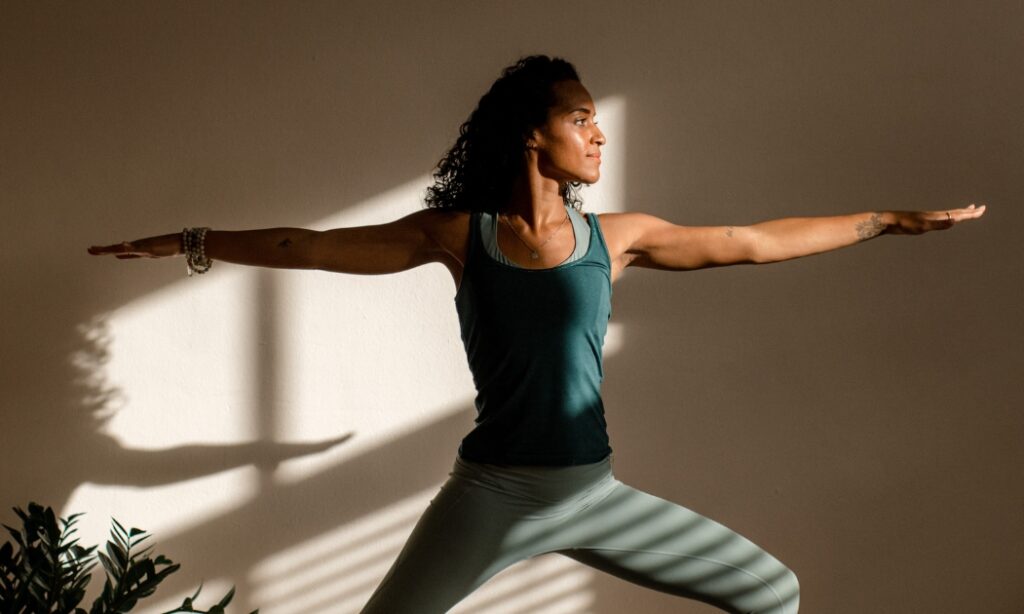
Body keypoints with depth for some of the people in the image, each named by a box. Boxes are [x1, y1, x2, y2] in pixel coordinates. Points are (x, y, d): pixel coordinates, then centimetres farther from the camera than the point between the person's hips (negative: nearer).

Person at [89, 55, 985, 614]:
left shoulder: (617, 235, 0)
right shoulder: (458, 235, -5)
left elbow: (755, 242, 5)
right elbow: (313, 247, -1)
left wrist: (891, 220, 9)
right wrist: (195, 243, -1)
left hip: (594, 492, 3)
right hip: (491, 494, -2)